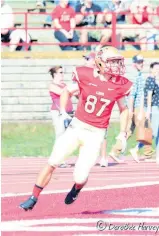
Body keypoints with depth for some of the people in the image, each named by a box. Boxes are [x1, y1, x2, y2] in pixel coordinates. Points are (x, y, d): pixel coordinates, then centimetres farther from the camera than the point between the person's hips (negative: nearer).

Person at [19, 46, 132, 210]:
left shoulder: (120, 85, -5)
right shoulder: (85, 75, -8)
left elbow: (124, 109, 11)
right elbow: (67, 92, 9)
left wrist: (123, 133, 4)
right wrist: (63, 113, -4)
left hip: (95, 135, 0)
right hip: (76, 127, 0)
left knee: (80, 177, -7)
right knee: (52, 163, -9)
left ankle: (76, 189, 30)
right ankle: (33, 198, 4)